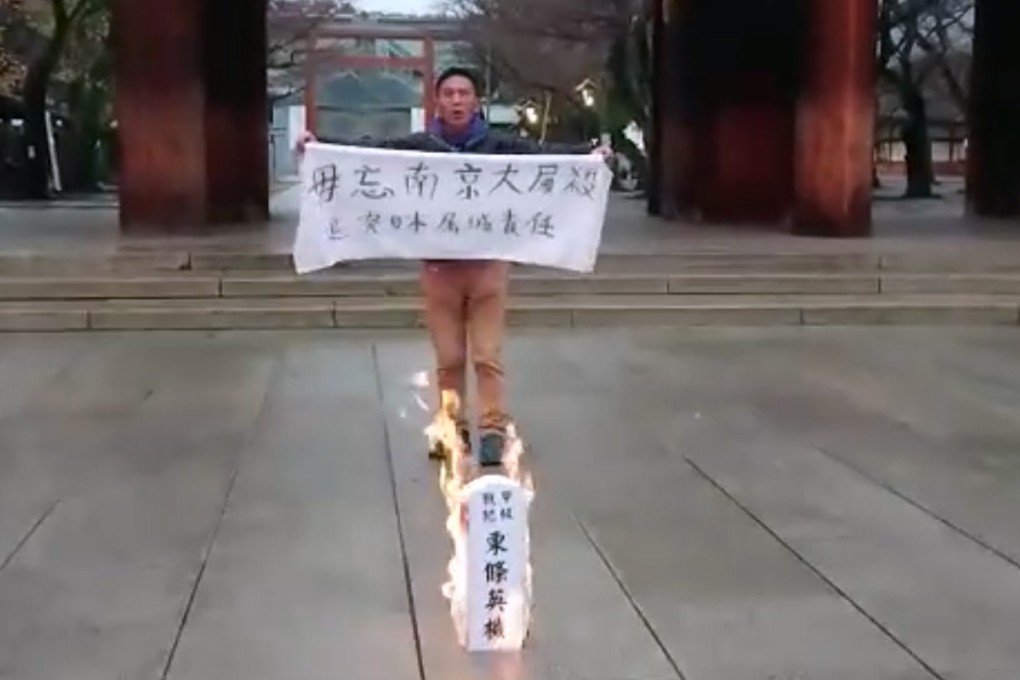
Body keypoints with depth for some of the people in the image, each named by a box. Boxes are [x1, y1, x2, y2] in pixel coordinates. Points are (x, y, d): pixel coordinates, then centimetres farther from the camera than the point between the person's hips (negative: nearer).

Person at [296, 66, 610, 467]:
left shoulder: (497, 145, -1)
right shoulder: (420, 146, 0)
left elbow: (542, 152, -10)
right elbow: (370, 148, -6)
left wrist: (587, 153, -25)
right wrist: (321, 144, -17)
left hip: (487, 262, -1)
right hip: (439, 265, 1)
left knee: (488, 355, 2)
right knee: (448, 358, 10)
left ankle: (493, 430, 8)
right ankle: (452, 429, 20)